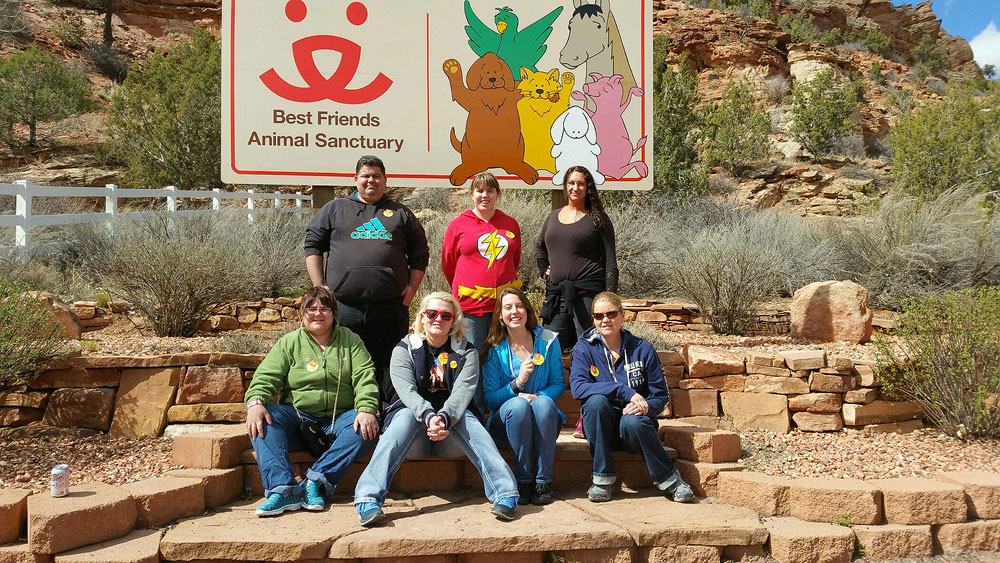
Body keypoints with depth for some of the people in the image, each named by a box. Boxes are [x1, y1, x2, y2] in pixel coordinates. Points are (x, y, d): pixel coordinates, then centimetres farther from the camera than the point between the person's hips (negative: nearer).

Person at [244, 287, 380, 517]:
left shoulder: (350, 341, 10)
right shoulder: (289, 343, 11)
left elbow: (364, 378, -2)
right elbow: (266, 377, -1)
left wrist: (367, 409, -22)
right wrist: (255, 402, -24)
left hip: (338, 420, 0)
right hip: (297, 418, 1)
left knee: (366, 427, -31)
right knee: (262, 420, -28)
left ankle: (315, 482, -34)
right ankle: (283, 490, -39)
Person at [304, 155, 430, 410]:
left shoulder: (400, 213, 15)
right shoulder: (335, 209, 14)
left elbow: (419, 254, 16)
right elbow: (313, 245, 11)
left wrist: (411, 288, 4)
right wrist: (320, 286, 1)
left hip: (390, 308, 0)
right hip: (344, 308, 0)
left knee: (390, 367, 4)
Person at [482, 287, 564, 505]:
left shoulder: (548, 340, 1)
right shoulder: (495, 350, -1)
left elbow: (559, 384, 1)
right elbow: (490, 399, -5)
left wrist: (539, 396, -20)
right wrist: (517, 383, -22)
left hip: (544, 422, 1)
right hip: (507, 421, -1)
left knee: (543, 402, -33)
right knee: (518, 404, -34)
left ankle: (543, 481, -25)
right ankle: (523, 481, -24)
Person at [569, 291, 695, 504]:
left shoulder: (643, 349, -1)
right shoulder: (584, 348, -3)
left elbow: (661, 395, 0)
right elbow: (577, 387, -21)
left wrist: (646, 407, -24)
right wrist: (626, 391, -28)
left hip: (634, 422, 0)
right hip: (600, 428, 1)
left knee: (632, 421, -34)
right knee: (596, 400, -30)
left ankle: (670, 479, -13)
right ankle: (602, 479, -20)